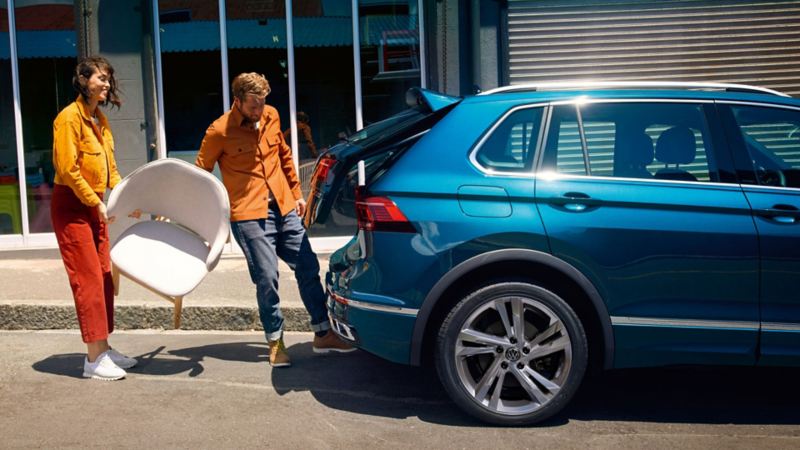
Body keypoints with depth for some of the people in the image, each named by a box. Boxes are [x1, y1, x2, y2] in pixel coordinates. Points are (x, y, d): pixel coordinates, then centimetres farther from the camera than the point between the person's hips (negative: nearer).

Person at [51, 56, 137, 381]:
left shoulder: (100, 119, 12)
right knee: (88, 279, -7)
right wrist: (96, 203, -17)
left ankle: (103, 348, 18)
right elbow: (67, 169, -19)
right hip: (71, 206, -8)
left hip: (94, 206, 9)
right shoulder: (69, 117, -14)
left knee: (104, 277, 9)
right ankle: (93, 359, -1)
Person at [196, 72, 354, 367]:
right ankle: (275, 343, 14)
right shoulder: (219, 132, -9)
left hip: (284, 208, 6)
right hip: (249, 215, -5)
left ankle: (323, 335, 19)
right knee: (266, 279, -4)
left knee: (308, 268, 7)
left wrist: (296, 193, 21)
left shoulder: (271, 117, 6)